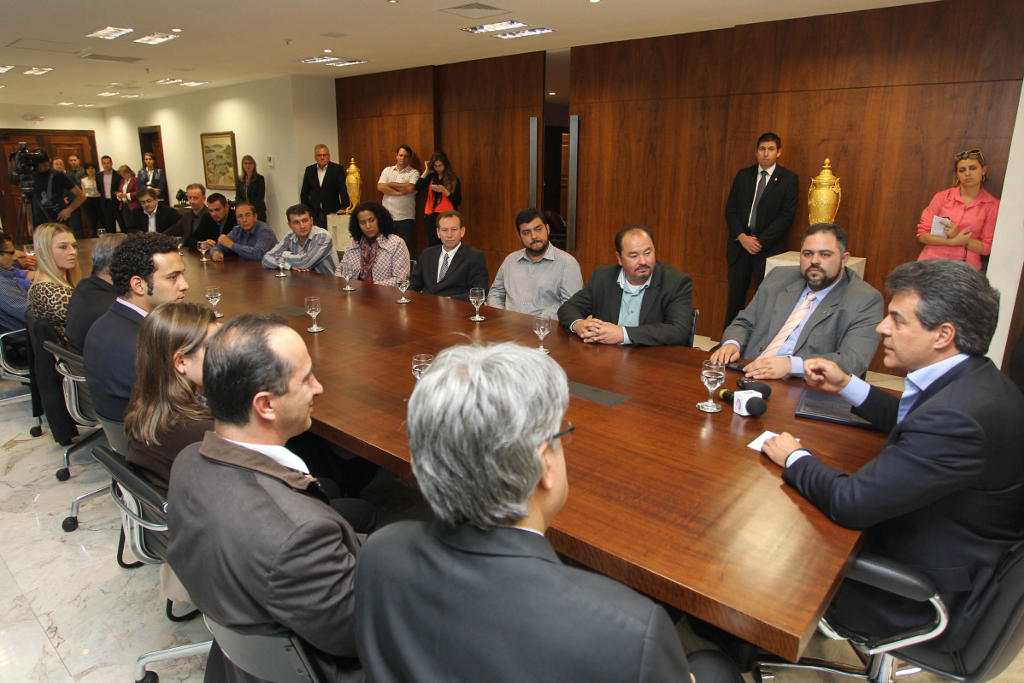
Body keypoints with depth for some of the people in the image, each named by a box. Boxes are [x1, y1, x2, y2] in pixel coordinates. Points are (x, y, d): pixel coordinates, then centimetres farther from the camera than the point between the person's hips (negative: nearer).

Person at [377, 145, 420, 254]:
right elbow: (380, 187, -1)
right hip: (387, 217, 2)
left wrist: (391, 184, 0)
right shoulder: (387, 170, 15)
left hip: (405, 218, -2)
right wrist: (400, 192, -8)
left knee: (405, 248, -4)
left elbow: (410, 188, -13)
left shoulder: (414, 173, 6)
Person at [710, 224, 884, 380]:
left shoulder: (866, 301, 0)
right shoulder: (779, 278, 16)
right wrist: (732, 344, -6)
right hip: (750, 377, 4)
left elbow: (854, 361, -12)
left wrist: (791, 364, -25)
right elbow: (744, 323, 19)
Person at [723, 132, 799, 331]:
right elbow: (730, 209, 7)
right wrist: (742, 237, -8)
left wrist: (761, 241, -13)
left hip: (769, 248, -3)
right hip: (740, 244, 3)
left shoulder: (789, 179, 1)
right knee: (735, 296, 5)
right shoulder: (743, 175, 10)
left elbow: (787, 216, -5)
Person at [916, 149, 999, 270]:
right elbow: (922, 234, 3)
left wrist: (957, 236, -10)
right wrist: (953, 241, -10)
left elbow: (987, 248, 4)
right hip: (932, 260, 1)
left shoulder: (992, 205, 6)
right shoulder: (942, 197, 8)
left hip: (965, 266, 0)